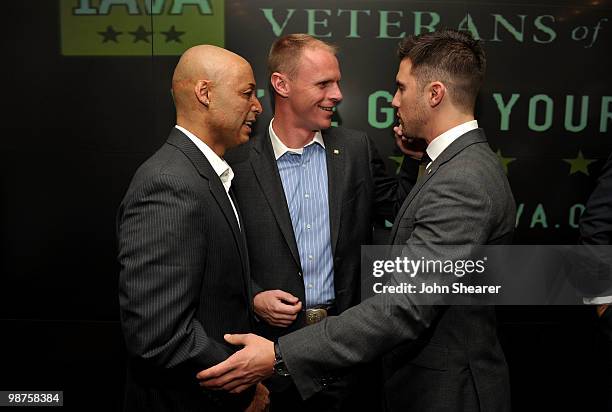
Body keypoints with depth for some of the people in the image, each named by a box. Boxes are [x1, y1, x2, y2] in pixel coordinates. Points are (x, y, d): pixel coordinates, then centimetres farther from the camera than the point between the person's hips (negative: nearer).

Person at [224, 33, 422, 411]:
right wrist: (254, 296, -14)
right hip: (275, 335, -1)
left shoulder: (357, 149, 0)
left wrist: (414, 158, -8)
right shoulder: (241, 163, -6)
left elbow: (400, 211, 4)